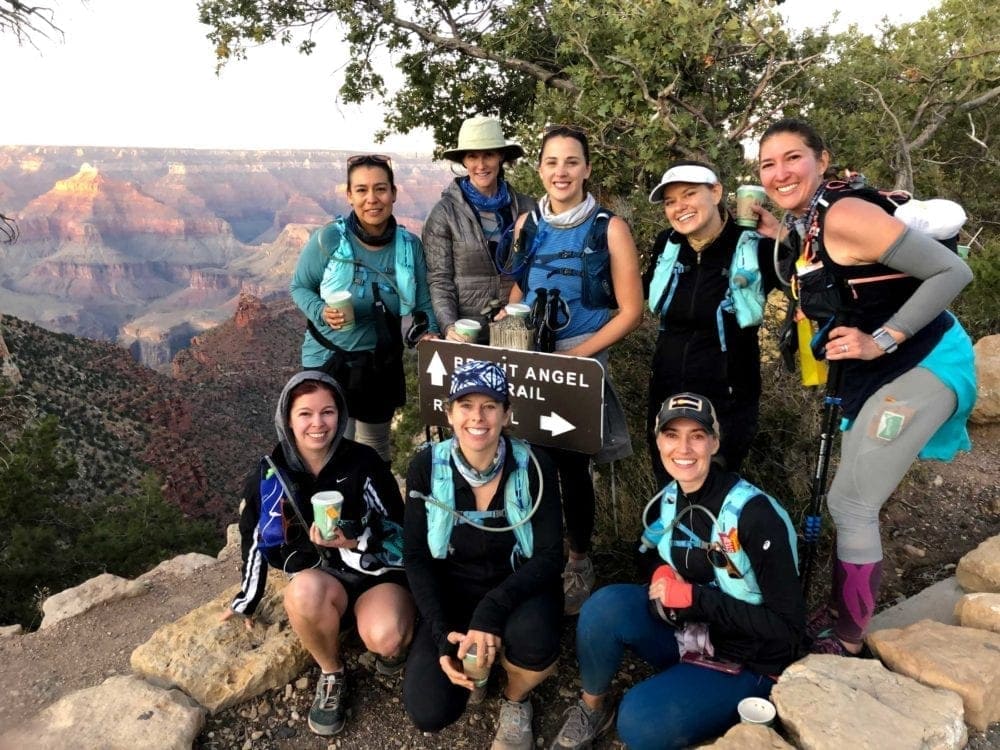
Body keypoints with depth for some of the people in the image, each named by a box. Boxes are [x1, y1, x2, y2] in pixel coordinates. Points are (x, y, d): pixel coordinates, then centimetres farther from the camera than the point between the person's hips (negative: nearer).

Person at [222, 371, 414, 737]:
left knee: (386, 639, -33)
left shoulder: (363, 462, -11)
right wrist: (247, 601, 21)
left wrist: (355, 543, -25)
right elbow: (255, 539, 11)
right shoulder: (271, 473, -4)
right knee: (303, 592, -35)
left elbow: (399, 530, -6)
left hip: (378, 573, -2)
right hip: (319, 580, 2)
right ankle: (332, 673, -5)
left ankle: (392, 643, 8)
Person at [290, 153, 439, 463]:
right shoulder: (328, 238, -17)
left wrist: (429, 333, -20)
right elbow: (299, 287, -4)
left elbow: (422, 304, 0)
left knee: (375, 446, 23)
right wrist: (321, 312, -24)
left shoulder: (409, 245, -8)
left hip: (383, 363, 3)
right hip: (330, 360, -3)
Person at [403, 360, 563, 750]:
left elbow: (550, 556, -16)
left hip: (518, 590, -1)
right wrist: (441, 633, -18)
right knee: (428, 711, -17)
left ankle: (516, 701, 2)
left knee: (532, 638, -36)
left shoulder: (534, 466, -16)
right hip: (453, 592, 1)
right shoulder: (427, 466, -13)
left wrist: (493, 609, -31)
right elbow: (416, 557, -7)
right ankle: (473, 660, 19)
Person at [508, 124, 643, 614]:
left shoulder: (609, 228, -8)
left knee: (570, 462, 3)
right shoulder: (528, 223, 5)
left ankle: (578, 561, 26)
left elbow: (630, 312, -10)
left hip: (582, 362, -4)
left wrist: (574, 355, -17)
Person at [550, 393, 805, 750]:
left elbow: (788, 626, -22)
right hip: (690, 630, 6)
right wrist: (663, 573, -9)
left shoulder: (754, 513, -24)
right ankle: (592, 709, 2)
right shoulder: (670, 498, -4)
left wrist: (694, 597, -25)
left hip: (745, 663, -5)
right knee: (606, 606, -23)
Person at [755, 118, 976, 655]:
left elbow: (952, 271, -22)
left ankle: (846, 639, 14)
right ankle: (841, 614, 34)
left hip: (921, 365, -9)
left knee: (849, 503, -5)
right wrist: (780, 240, 1)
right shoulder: (804, 226, 3)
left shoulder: (845, 214, -23)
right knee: (857, 501, 17)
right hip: (877, 373, 9)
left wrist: (881, 340, -26)